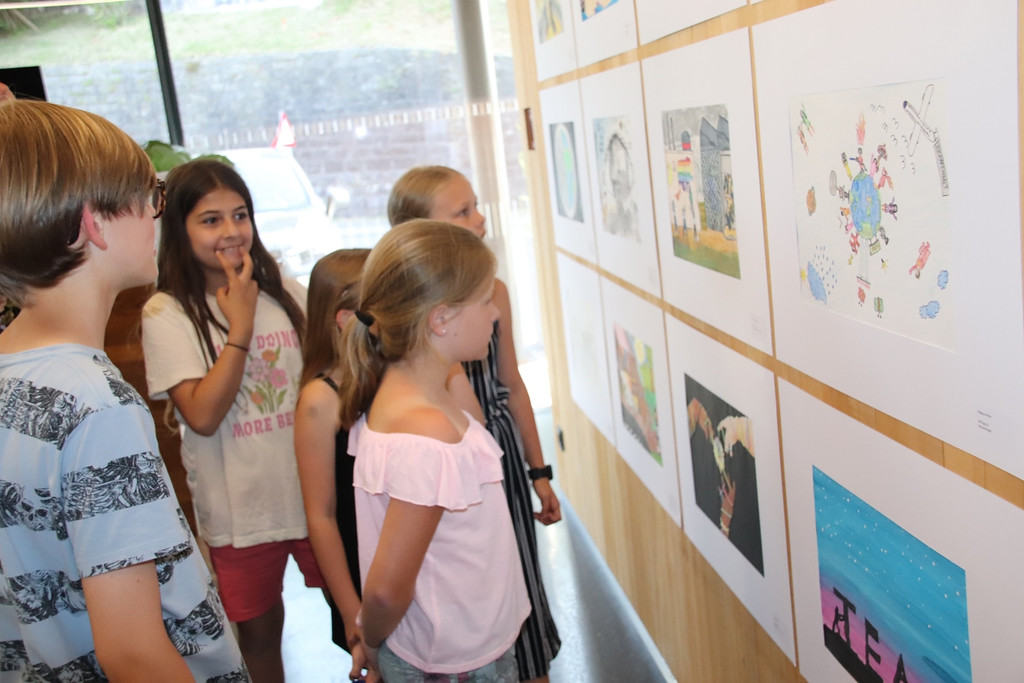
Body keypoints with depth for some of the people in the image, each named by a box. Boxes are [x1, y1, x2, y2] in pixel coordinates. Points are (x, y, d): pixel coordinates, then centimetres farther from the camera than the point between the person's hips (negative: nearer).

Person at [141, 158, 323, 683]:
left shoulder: (287, 294, 3)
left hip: (312, 491, 3)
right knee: (259, 633, 13)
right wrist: (241, 327, -17)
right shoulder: (167, 314, -8)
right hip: (240, 508, -2)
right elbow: (202, 415, -18)